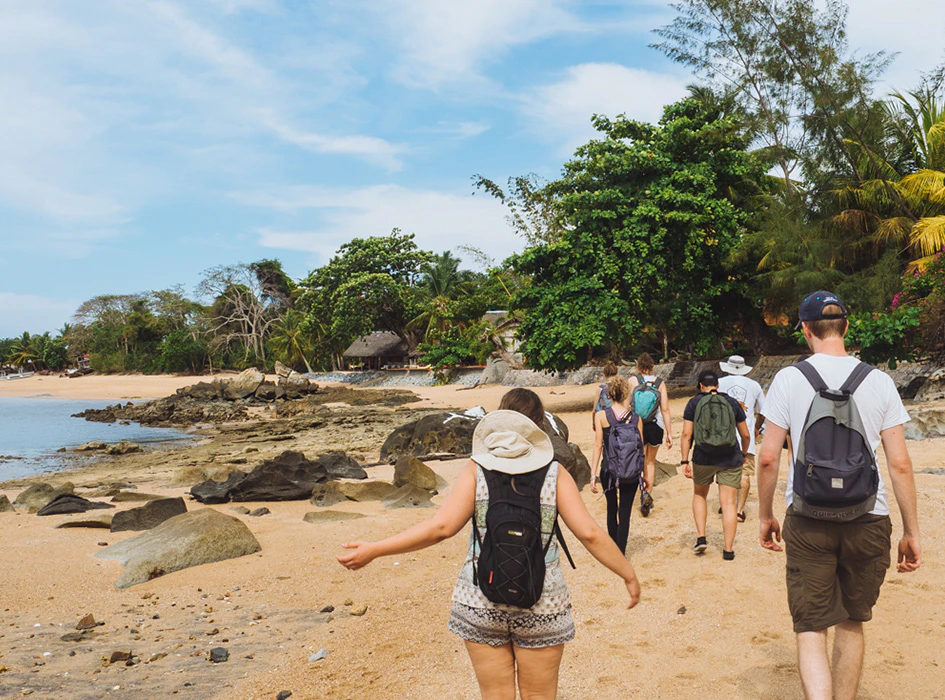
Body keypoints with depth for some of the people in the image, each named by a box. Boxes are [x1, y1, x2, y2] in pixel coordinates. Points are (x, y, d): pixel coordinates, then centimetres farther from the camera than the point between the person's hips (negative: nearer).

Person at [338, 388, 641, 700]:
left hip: (480, 602, 1)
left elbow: (441, 527, -14)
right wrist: (629, 575, 4)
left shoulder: (477, 468, -5)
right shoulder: (554, 473, -5)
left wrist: (374, 550, -8)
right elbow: (589, 533, -9)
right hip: (541, 606, 0)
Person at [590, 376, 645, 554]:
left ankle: (613, 548, 32)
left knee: (611, 509, 20)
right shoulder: (636, 417, -3)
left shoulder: (601, 416, -6)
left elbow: (598, 446, -8)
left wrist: (593, 475, -6)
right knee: (625, 512, 5)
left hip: (608, 468, 0)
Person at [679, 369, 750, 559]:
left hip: (703, 458, 0)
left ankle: (701, 538, 13)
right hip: (730, 459, 0)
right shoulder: (732, 402, 7)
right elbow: (745, 435, 11)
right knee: (728, 502, 3)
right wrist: (743, 454, 27)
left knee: (699, 495, 22)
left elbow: (686, 434, -5)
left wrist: (684, 461, -3)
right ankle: (728, 549, 4)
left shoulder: (694, 403, 2)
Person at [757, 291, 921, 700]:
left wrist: (765, 516, 8)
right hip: (868, 521, 2)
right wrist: (911, 532, 9)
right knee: (851, 624, 19)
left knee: (810, 629, 3)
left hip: (807, 521, -2)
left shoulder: (789, 379, -4)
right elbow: (900, 463, 0)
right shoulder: (879, 381, 1)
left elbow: (768, 458, -5)